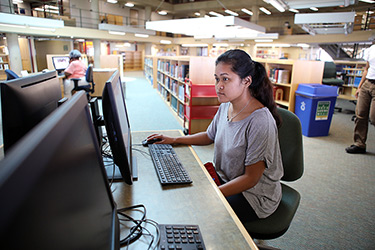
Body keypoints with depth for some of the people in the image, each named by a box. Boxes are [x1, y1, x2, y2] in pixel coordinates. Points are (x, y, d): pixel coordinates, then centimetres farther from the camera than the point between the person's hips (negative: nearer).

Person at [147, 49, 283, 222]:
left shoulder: (260, 122, -28)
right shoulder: (226, 106, -4)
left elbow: (250, 178, -23)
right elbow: (209, 136, 15)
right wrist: (174, 140, 7)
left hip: (255, 195, -7)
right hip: (226, 179, 7)